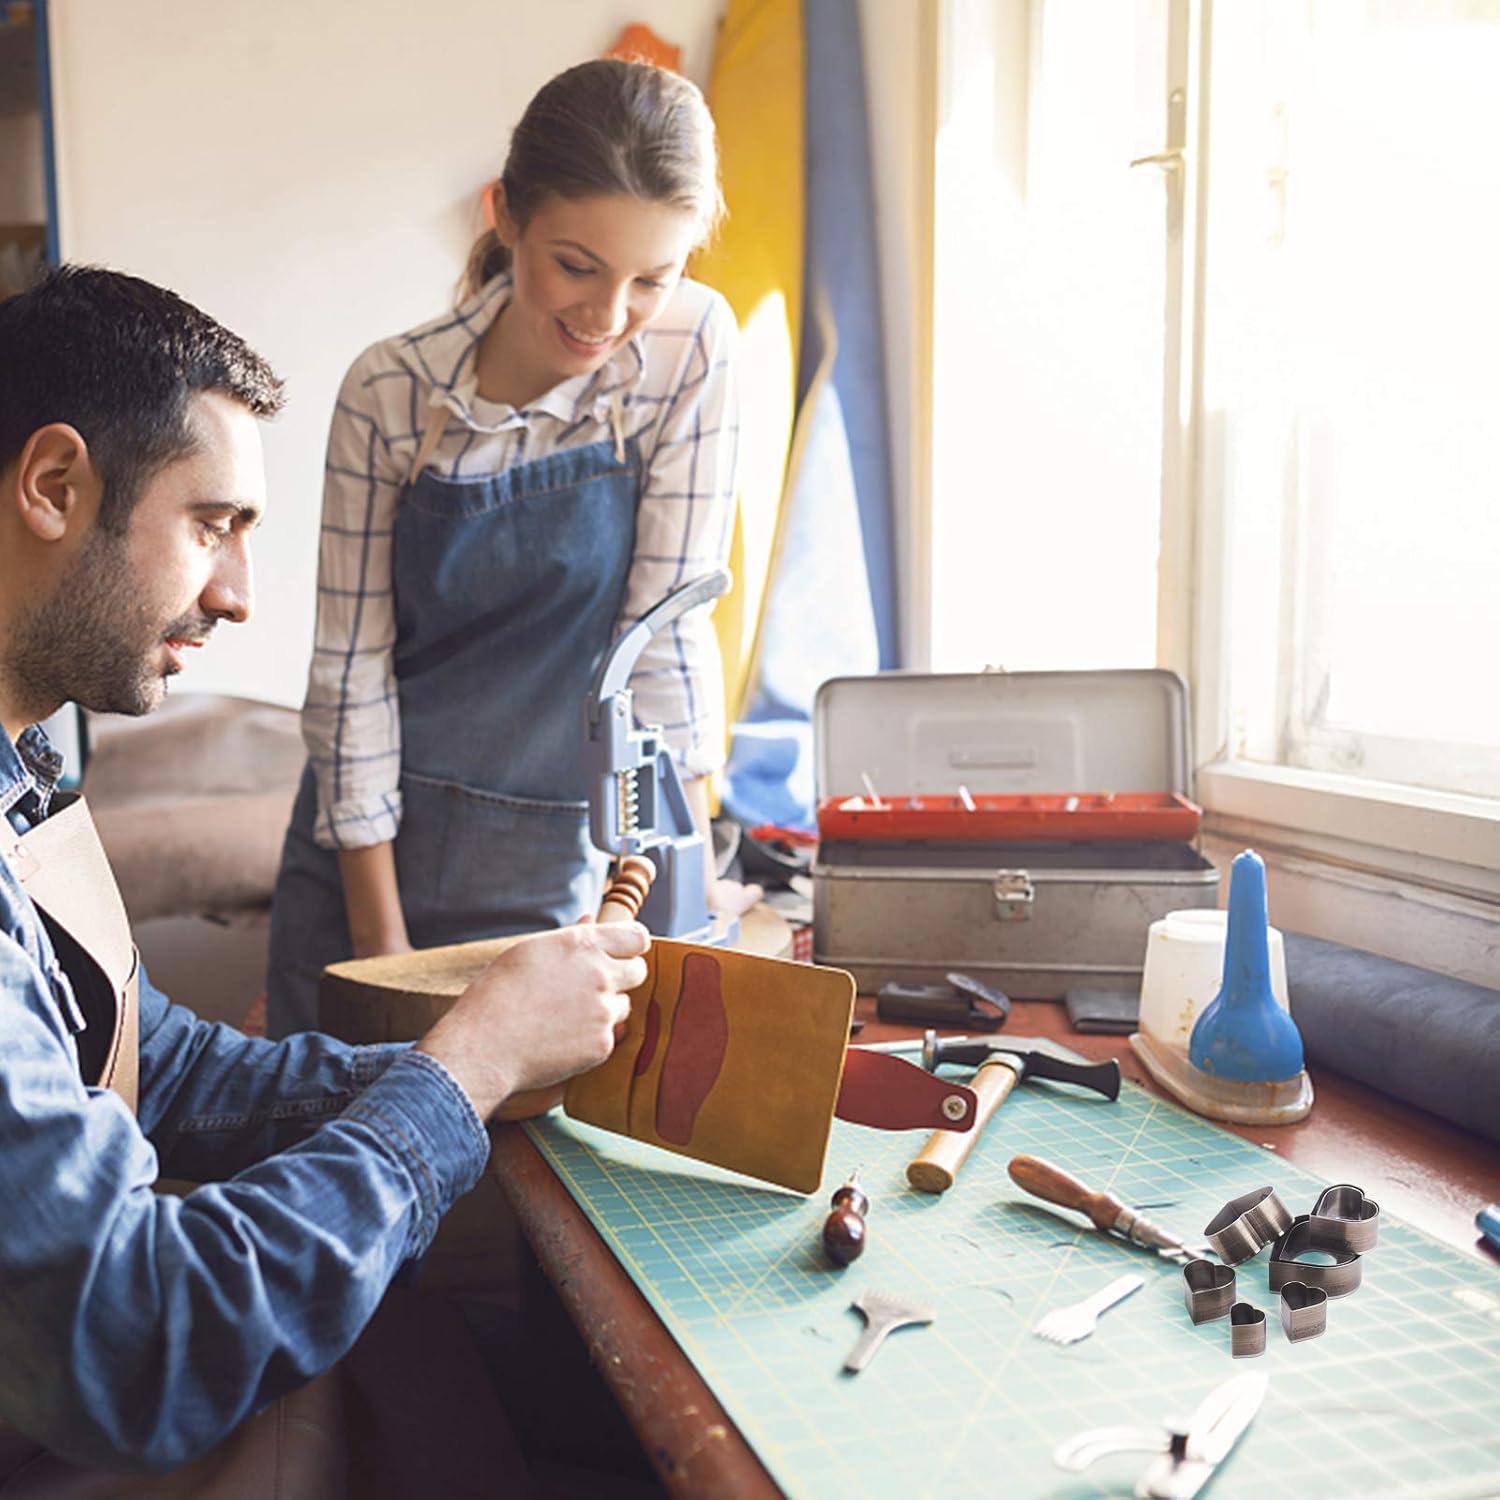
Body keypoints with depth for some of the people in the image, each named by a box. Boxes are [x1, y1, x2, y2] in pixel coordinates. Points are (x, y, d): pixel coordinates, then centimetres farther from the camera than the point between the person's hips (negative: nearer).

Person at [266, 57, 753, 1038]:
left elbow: (667, 626, -11)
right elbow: (352, 668, -8)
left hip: (548, 857, -1)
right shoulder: (391, 391, -10)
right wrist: (380, 937, -9)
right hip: (363, 843, 1)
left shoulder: (693, 349, -12)